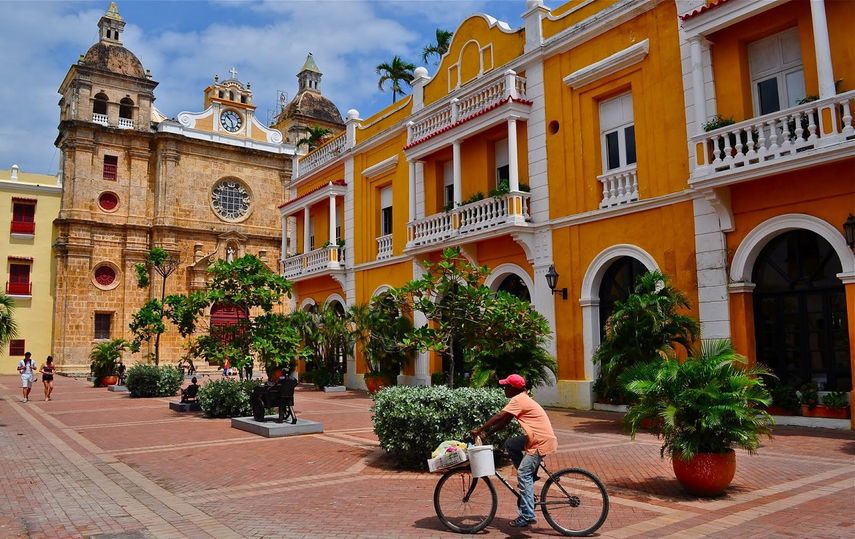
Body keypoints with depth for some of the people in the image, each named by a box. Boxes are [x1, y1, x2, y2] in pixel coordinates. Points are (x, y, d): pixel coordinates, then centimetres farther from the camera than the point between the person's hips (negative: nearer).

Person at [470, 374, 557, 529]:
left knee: (523, 474, -12)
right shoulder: (521, 399, 16)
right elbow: (504, 422, 15)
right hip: (537, 439, 10)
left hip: (542, 441, -10)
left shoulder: (518, 400, -13)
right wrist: (487, 433, 7)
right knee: (510, 444, 12)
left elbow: (499, 417, -22)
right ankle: (530, 477, 14)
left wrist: (479, 430, -18)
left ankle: (527, 516, -13)